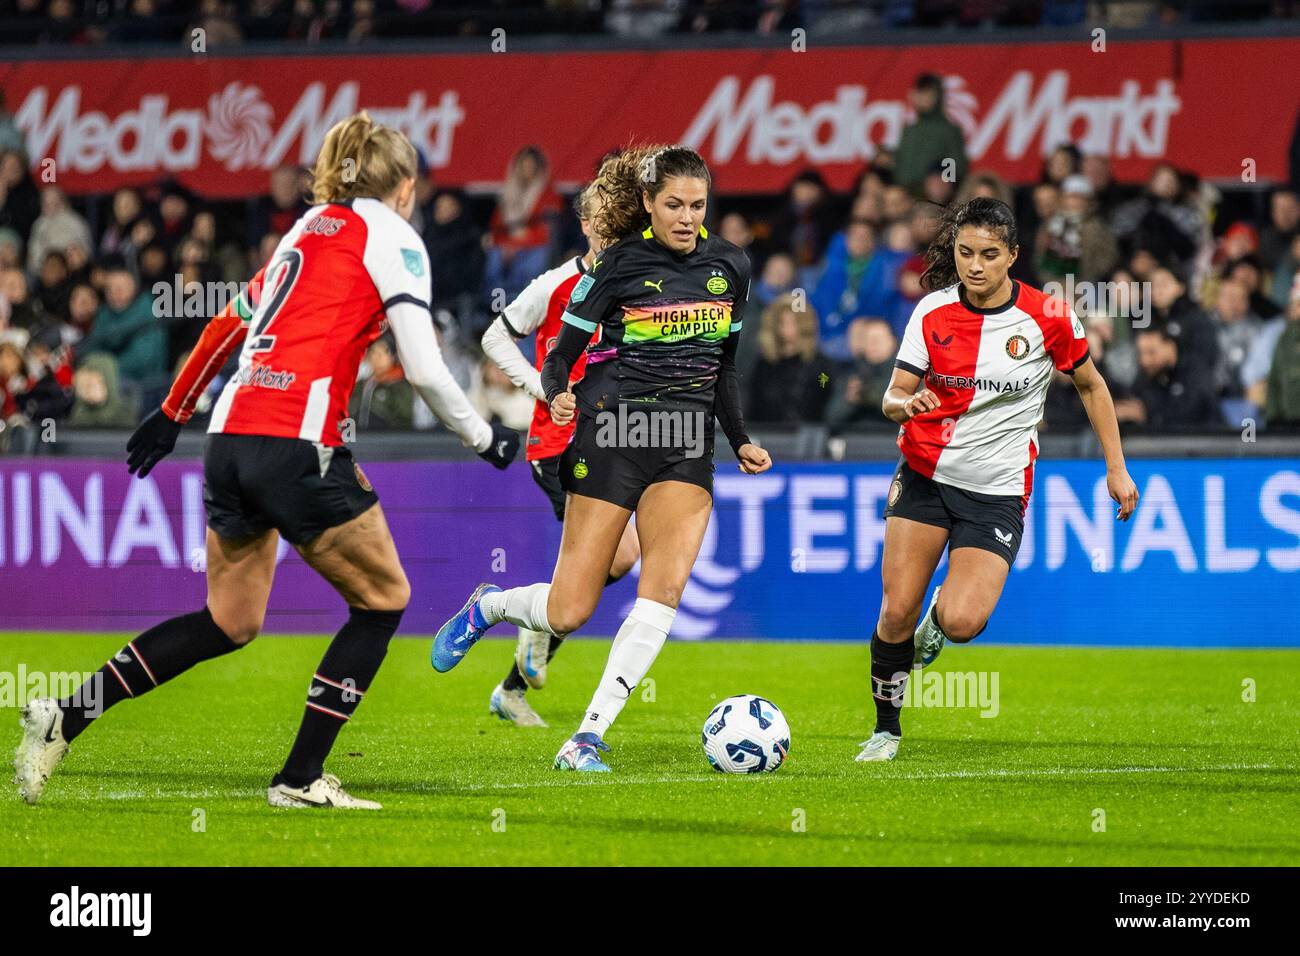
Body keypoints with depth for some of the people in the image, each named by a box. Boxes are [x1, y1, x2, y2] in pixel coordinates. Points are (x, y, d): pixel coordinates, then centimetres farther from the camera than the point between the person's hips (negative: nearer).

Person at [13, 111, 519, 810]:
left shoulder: (309, 230, 22)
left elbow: (227, 325, 28)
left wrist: (173, 413, 36)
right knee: (382, 601, 8)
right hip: (297, 445, -8)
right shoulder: (392, 238, 1)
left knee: (230, 622, 17)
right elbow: (424, 370, -6)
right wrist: (484, 439, 7)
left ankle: (64, 718, 9)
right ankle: (300, 779, 5)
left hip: (230, 437, 8)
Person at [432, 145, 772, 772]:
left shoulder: (729, 267, 8)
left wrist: (741, 442, 14)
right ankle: (486, 607, 31)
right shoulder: (619, 265, -6)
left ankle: (588, 737, -14)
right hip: (612, 435, -4)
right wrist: (557, 395, -23)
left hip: (687, 448, 4)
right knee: (568, 613, -4)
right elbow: (561, 353, -2)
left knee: (664, 589, -18)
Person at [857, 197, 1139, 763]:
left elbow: (1090, 385, 7)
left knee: (962, 622, -19)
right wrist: (904, 404, -28)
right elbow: (892, 398, -3)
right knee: (897, 610, -7)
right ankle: (886, 728, 14)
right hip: (925, 475, 2)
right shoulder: (933, 312, -5)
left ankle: (939, 620, 19)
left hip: (997, 491, -2)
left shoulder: (1047, 319, -9)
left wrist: (1116, 469, 7)